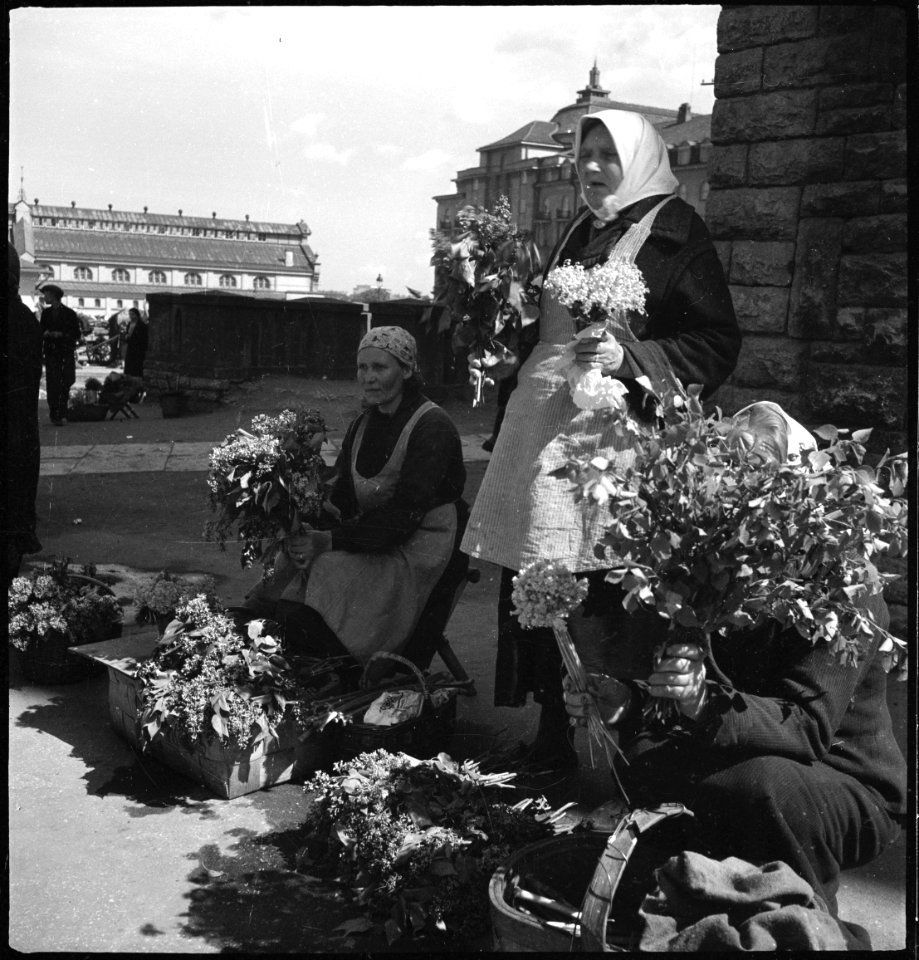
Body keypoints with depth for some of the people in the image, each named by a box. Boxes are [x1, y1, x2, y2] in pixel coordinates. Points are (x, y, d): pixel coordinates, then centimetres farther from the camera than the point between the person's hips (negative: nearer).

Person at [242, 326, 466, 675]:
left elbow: (405, 515, -19)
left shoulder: (431, 428, -12)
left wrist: (331, 541, -23)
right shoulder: (362, 426, 13)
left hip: (415, 551, -7)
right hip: (371, 539, 7)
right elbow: (342, 500, 8)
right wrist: (312, 534, -14)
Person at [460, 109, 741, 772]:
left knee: (602, 595, -8)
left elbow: (717, 344, -8)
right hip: (542, 431, 7)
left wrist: (627, 355, -19)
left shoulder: (673, 228, 0)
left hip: (613, 437, -7)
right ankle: (554, 736, 19)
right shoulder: (579, 233, 22)